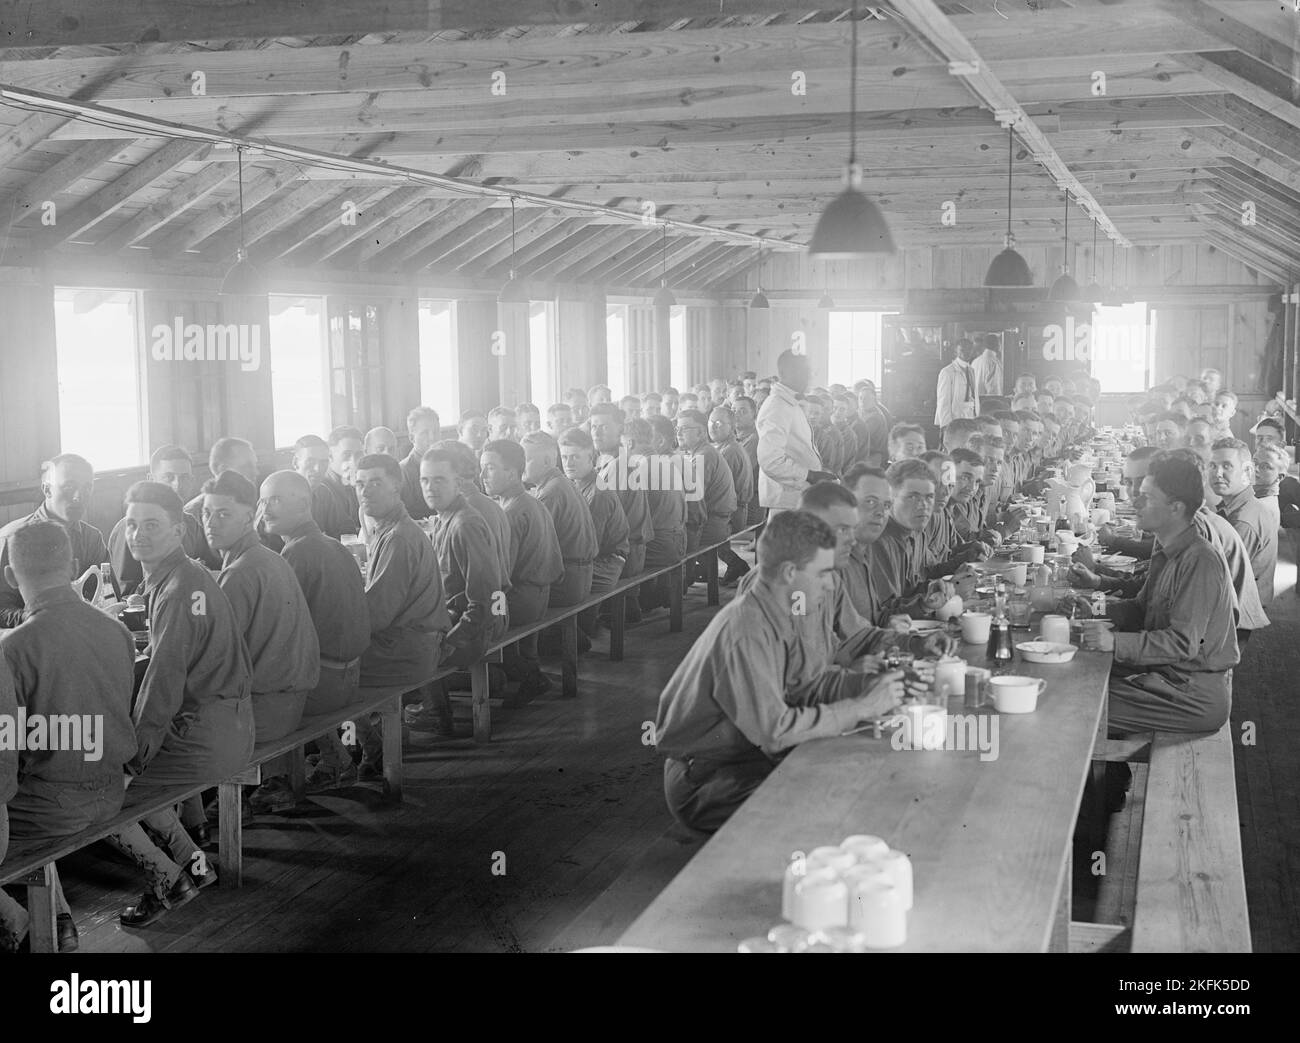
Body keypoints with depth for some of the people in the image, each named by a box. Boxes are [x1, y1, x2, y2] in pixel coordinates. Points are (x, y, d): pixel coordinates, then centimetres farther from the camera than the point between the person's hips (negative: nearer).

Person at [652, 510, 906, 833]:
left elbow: (808, 680, 7)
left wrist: (876, 684, -8)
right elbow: (774, 731, -31)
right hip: (702, 783, -9)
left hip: (747, 755, 9)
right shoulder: (745, 632, -28)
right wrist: (860, 708, -24)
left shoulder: (777, 617, 0)